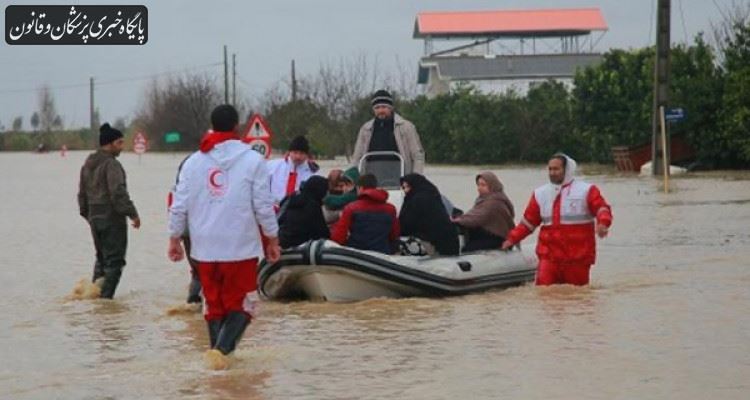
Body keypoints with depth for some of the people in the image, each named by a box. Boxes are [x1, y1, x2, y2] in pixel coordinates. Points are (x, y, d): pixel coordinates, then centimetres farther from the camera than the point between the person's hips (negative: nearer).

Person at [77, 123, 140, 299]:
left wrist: (87, 215, 26)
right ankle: (105, 296, -7)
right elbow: (118, 193, -22)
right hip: (112, 218, -8)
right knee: (114, 260, -3)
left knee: (102, 257, 20)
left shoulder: (87, 165, 13)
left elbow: (82, 193, 19)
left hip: (94, 218, 8)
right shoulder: (111, 164, -15)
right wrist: (132, 214, -19)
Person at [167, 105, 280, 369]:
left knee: (213, 304, 15)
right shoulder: (252, 160, -4)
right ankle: (221, 349, -19)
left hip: (205, 248, 3)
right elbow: (263, 205, -4)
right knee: (242, 305, 1)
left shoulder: (193, 162, 6)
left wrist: (174, 239, 18)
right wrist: (273, 239, 7)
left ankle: (218, 352, 13)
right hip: (241, 247, -3)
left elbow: (179, 206, 7)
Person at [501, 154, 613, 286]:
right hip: (549, 256, 2)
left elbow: (602, 208, -8)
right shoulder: (540, 193, 14)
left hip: (577, 257, -2)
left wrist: (603, 224, -29)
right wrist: (512, 239, 10)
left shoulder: (586, 190, 1)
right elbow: (528, 222, 18)